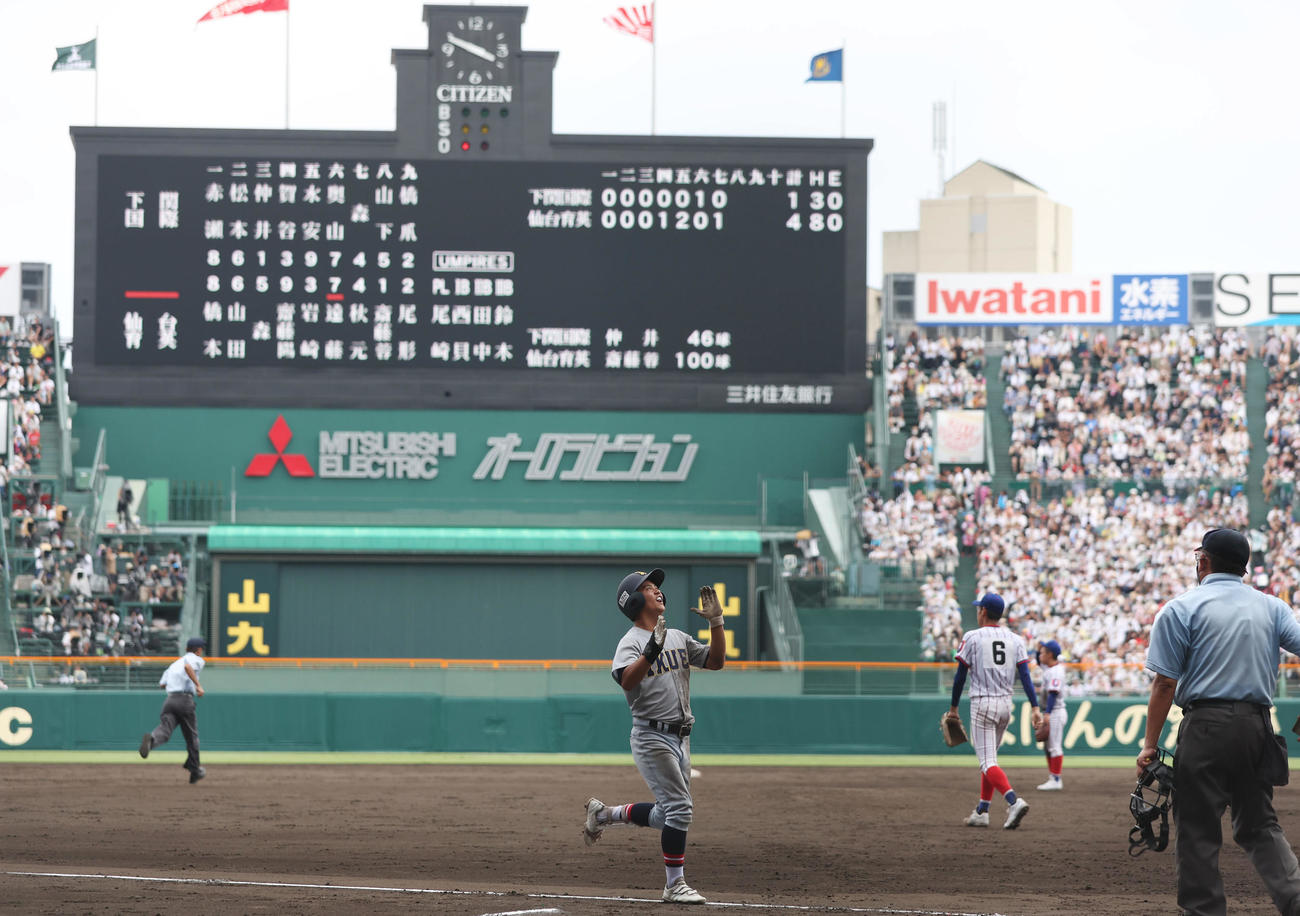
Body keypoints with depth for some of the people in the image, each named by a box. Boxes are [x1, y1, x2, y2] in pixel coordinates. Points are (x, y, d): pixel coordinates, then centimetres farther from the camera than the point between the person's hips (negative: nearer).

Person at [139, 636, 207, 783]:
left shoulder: (174, 664, 27)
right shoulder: (196, 659, 7)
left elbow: (162, 684, 24)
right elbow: (188, 666, -16)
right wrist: (198, 685, -17)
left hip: (169, 699, 4)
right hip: (185, 700, -4)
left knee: (164, 729, -17)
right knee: (192, 736, 12)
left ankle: (151, 739, -52)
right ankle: (194, 770, 22)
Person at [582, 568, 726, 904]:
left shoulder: (678, 638, 15)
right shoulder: (631, 642, -8)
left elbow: (715, 661, 11)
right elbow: (626, 680, -26)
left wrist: (716, 621, 1)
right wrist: (652, 652, -39)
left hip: (680, 737, 8)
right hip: (652, 736, -8)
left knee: (667, 815, 13)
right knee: (679, 807, -14)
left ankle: (604, 814, 33)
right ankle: (675, 885, -6)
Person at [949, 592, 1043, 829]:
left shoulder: (972, 637, -4)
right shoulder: (1015, 639, 8)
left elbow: (961, 676, -3)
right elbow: (1025, 675, -1)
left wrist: (953, 708, 7)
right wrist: (1035, 708, -6)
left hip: (982, 703, -6)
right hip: (1006, 705, 6)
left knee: (987, 762, -10)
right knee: (989, 758, 20)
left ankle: (1014, 801, -32)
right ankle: (982, 812, 19)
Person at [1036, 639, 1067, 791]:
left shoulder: (1056, 672, -17)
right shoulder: (1048, 668, 12)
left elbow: (1053, 694, -24)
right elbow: (1040, 663, 34)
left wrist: (1047, 714, -30)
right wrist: (1040, 648, 16)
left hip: (1055, 712, -11)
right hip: (1049, 713, 11)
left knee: (1055, 747, -9)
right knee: (1048, 747, 14)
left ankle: (1056, 781, -10)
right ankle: (1052, 778, 19)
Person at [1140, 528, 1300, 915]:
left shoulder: (1182, 608, -1)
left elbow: (1165, 683, -5)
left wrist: (1150, 745, -3)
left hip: (1206, 726, -5)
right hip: (1258, 726, 5)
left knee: (1197, 830, 1)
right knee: (1259, 826, 13)